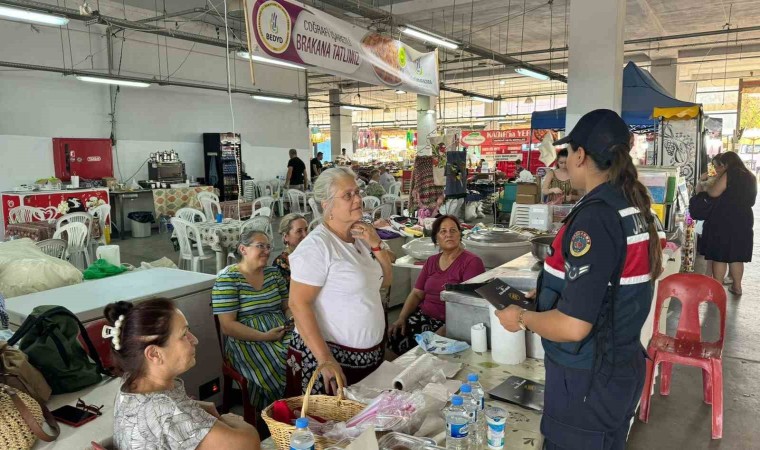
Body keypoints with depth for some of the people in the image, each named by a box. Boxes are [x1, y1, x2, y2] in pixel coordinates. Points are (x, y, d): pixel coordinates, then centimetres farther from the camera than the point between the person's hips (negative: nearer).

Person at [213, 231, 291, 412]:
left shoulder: (273, 273, 13)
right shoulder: (227, 279, -4)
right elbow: (227, 326, -10)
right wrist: (264, 336, -18)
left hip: (282, 334, 5)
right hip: (248, 341, -5)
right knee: (281, 369, -29)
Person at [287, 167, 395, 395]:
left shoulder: (361, 236, 7)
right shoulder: (316, 245, -18)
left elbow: (385, 281, 11)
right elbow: (298, 304, -21)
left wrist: (377, 246, -6)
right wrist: (325, 359, -25)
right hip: (330, 356, -7)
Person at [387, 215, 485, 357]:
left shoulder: (472, 262, -5)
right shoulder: (431, 261, 16)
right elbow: (416, 294, 14)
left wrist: (445, 329, -24)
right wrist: (401, 318, -3)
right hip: (423, 316, 5)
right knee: (393, 335, -18)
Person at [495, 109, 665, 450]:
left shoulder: (595, 217, -26)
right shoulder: (636, 208, 3)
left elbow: (572, 327, -28)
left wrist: (522, 318, -11)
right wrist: (550, 294, 16)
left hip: (588, 380, -9)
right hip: (624, 366, 9)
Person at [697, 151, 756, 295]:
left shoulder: (730, 174, -12)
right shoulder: (750, 177, 12)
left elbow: (713, 192, -18)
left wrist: (704, 187, 2)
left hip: (724, 220, -7)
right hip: (743, 220, 8)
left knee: (719, 255, -2)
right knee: (737, 255, 15)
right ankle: (737, 286, 20)